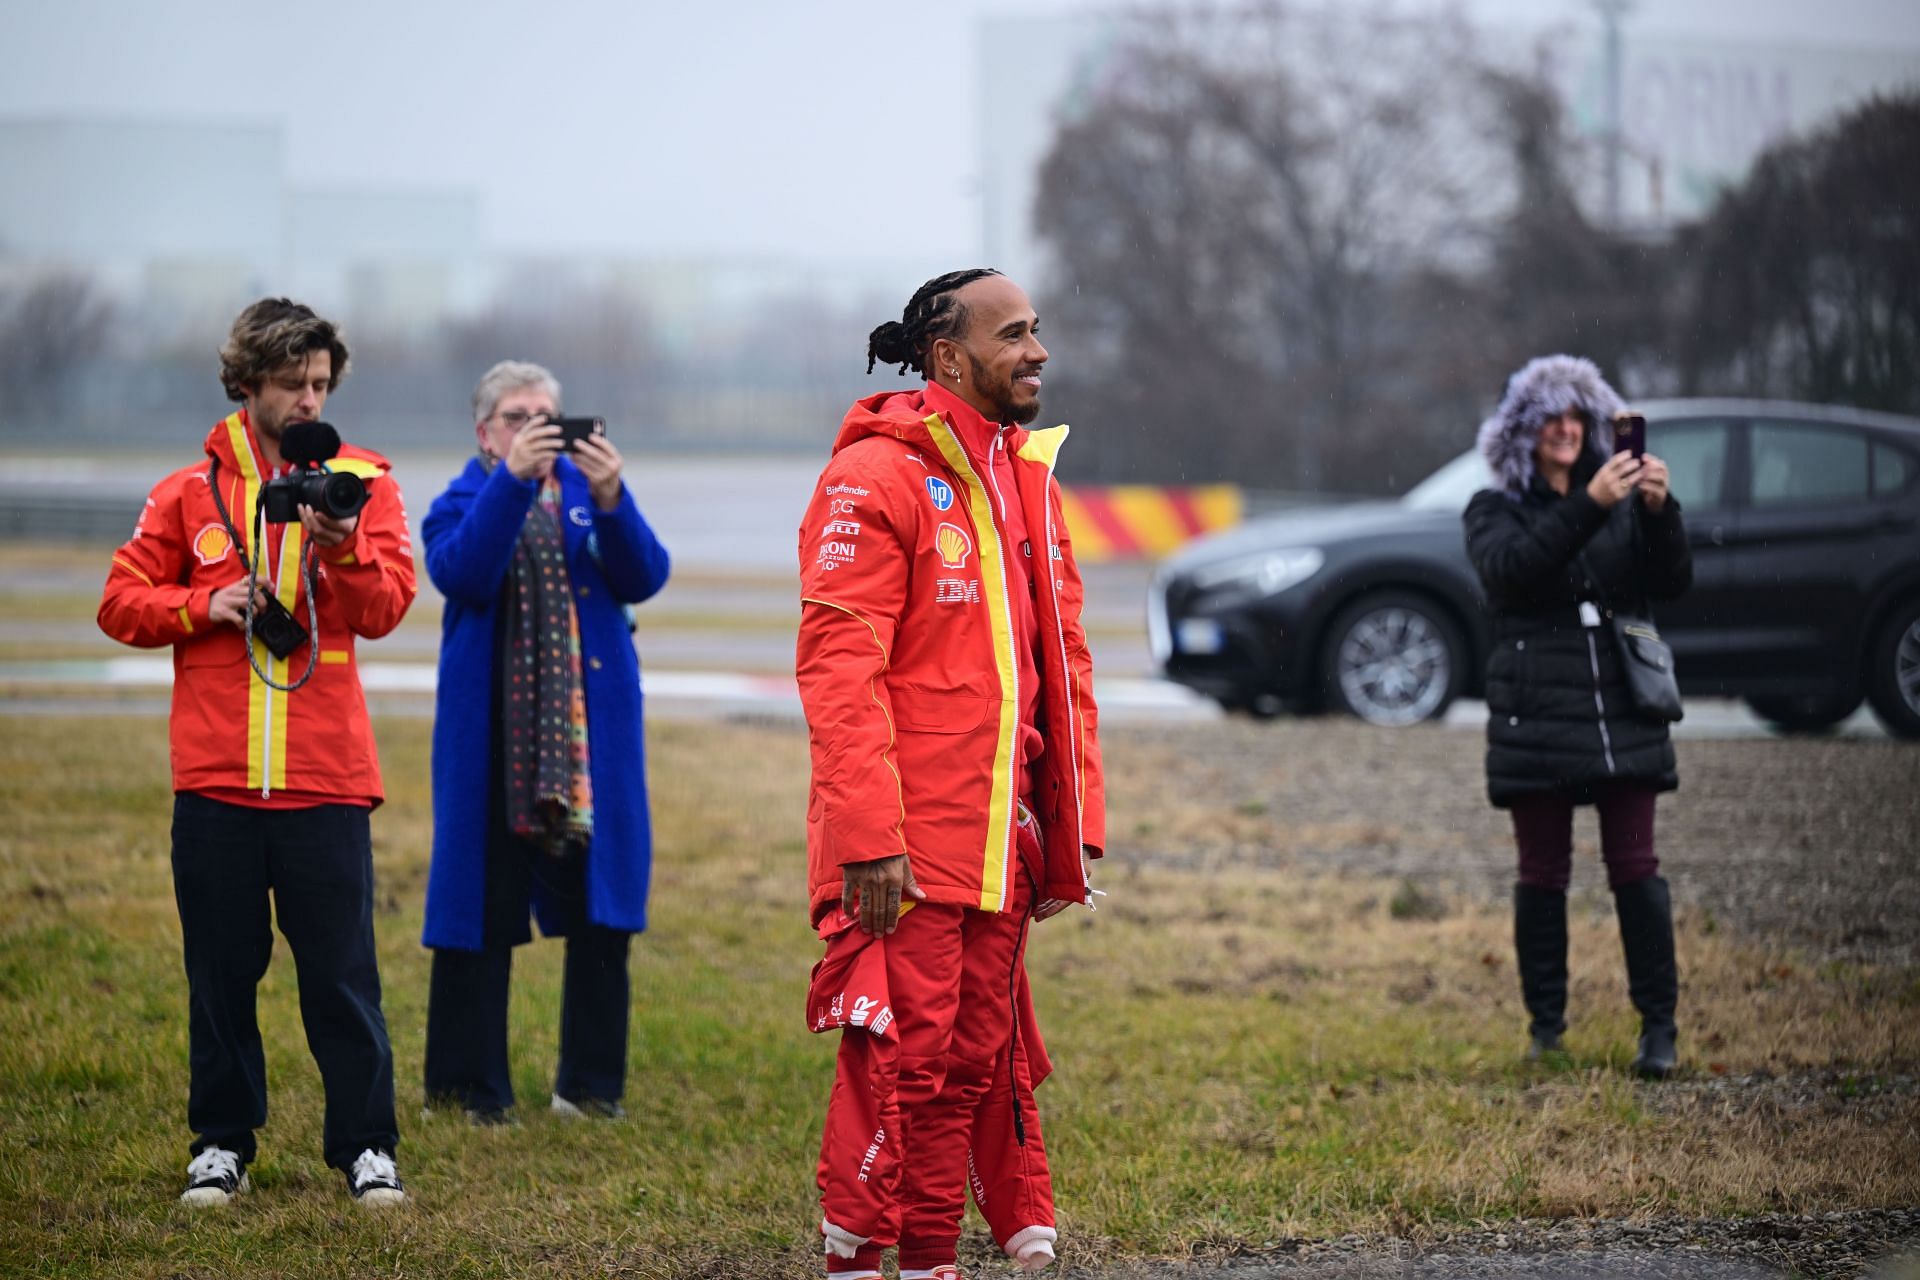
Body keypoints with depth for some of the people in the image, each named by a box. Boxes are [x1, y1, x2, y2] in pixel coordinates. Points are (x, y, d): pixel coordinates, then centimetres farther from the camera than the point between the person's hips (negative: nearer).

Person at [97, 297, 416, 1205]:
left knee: (343, 974, 0)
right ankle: (222, 1144, 17)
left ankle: (365, 1147, 8)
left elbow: (385, 608, -7)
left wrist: (342, 549, -26)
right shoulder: (191, 491, 7)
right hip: (215, 778, 1)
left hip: (326, 778, -1)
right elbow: (122, 602, 7)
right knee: (222, 973, 8)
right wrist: (204, 605, -10)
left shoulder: (362, 481, 4)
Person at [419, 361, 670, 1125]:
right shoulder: (461, 505, 5)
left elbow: (644, 579, -4)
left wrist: (611, 501, -20)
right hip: (492, 737, -2)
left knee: (600, 913, 4)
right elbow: (462, 574, -17)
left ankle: (591, 1083, 13)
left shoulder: (586, 492, 11)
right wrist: (512, 481, -25)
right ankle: (470, 1087, 6)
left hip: (590, 728, 2)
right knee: (481, 913, -1)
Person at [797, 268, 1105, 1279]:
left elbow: (1061, 660, 19)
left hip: (997, 843, 8)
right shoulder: (876, 477, -11)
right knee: (903, 1055, -6)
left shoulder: (1027, 479, 15)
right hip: (905, 850, -8)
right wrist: (868, 836, -21)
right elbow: (839, 669, -16)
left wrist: (1070, 828, 14)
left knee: (976, 1057, 10)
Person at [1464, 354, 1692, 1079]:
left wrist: (1660, 511, -16)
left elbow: (1672, 583, 2)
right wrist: (1588, 506, -27)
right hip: (1536, 716, -2)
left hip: (1622, 713, 2)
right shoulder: (1495, 510, 5)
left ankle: (1658, 1027, -2)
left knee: (1635, 869, -4)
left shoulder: (1620, 502, 13)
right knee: (1543, 875, 2)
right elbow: (1510, 568, -18)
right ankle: (1546, 1025, 11)